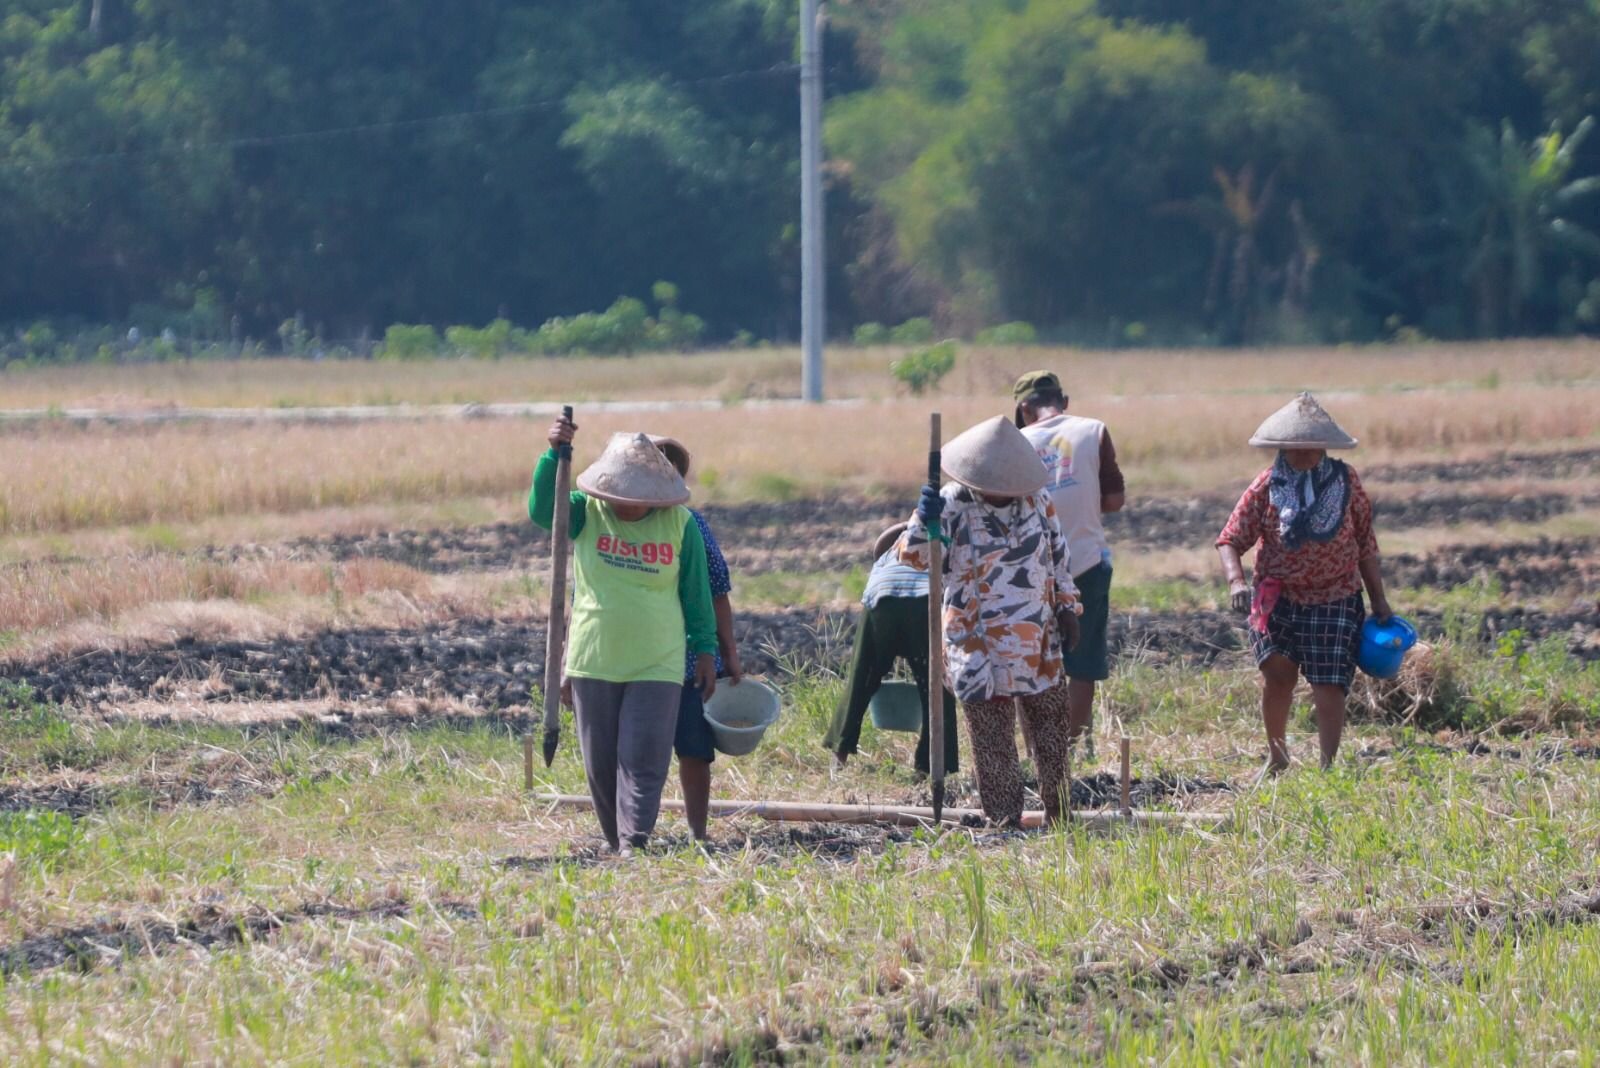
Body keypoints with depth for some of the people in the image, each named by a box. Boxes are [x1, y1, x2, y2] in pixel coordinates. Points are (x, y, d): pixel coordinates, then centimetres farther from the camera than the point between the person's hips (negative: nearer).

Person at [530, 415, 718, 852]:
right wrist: (554, 454, -33)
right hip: (593, 664, 2)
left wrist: (705, 651, 7)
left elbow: (696, 594, 6)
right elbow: (541, 509, -20)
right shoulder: (586, 513, -1)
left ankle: (634, 847, -16)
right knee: (601, 766, 8)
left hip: (656, 668, -2)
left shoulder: (680, 525, -1)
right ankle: (617, 844, 21)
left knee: (642, 764, -10)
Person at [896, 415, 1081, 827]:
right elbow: (915, 556, -11)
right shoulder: (952, 504, -11)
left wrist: (1066, 607, 10)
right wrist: (925, 524, -30)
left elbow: (1059, 555, 12)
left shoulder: (1037, 499, 1)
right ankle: (1004, 817, 6)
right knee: (993, 737, -1)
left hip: (1039, 644, 4)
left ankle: (1059, 810, 24)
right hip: (980, 647, -4)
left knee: (1052, 726, 12)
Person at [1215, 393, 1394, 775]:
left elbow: (1365, 544, 10)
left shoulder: (1345, 480, 2)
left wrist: (1379, 600, 11)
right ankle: (1277, 755, 7)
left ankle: (1328, 767, 2)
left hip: (1334, 600, 0)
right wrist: (1235, 580, -23)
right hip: (1278, 597, 0)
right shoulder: (1266, 486, -2)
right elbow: (1230, 540, -3)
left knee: (1329, 688, -6)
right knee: (1277, 671, -13)